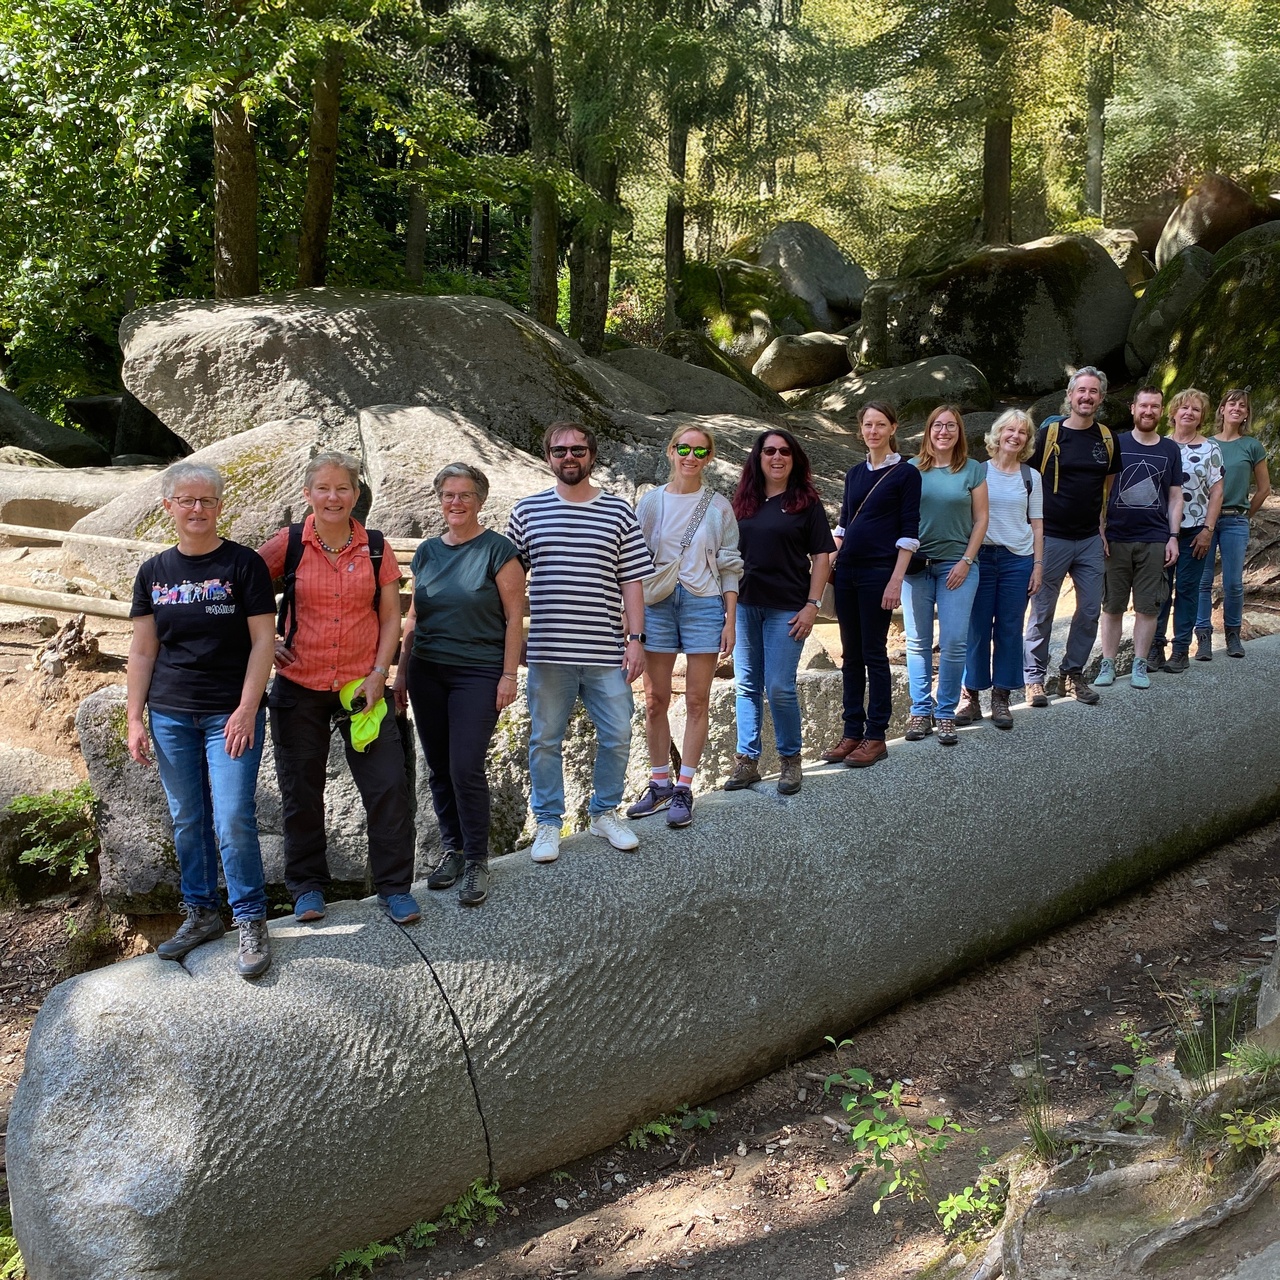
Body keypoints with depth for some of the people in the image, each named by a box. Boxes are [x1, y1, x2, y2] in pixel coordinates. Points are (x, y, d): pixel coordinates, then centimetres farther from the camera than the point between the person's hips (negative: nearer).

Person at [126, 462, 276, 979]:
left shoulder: (243, 564, -4)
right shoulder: (154, 572, 8)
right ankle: (200, 913, 25)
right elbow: (143, 650, 10)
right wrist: (134, 718, 5)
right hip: (170, 714, 4)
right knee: (187, 821, 10)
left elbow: (263, 641, -7)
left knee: (234, 821, -7)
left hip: (231, 715, -4)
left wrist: (246, 711, -14)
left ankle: (251, 921, 6)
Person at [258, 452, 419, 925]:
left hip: (360, 686, 0)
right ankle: (307, 885, 26)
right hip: (299, 688, 0)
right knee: (301, 791, 9)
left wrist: (378, 674, -6)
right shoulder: (287, 544, -3)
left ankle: (394, 886, 12)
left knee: (389, 786, -2)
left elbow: (391, 619, 3)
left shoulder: (376, 548, 0)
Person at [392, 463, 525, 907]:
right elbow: (414, 617, 15)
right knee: (439, 768, 8)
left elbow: (514, 617, -6)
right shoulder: (427, 552, 10)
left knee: (466, 768, -9)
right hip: (427, 672, 5)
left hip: (478, 674, -5)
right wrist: (401, 671, 12)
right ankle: (453, 849, 23)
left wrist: (509, 675, -11)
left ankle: (477, 860, 6)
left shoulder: (498, 550, -5)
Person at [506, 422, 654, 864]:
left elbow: (632, 581, 5)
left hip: (606, 653, 1)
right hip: (548, 651, 0)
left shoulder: (619, 512, 6)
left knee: (617, 736, 5)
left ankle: (604, 813, 26)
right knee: (545, 740, 7)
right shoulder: (527, 511, 5)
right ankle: (548, 823, 22)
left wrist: (635, 638, -1)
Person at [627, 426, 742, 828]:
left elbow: (729, 568, 5)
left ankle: (683, 789, 6)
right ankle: (659, 784, 15)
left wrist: (729, 622, -2)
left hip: (704, 603, -1)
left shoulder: (718, 507, 4)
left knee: (697, 701, 0)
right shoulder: (650, 502, 5)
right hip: (657, 603, 1)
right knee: (655, 700, 4)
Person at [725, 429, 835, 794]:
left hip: (786, 609, -4)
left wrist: (812, 605, -9)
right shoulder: (744, 501, 10)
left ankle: (791, 760, 11)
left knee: (779, 687, -6)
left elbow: (821, 557, -1)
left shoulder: (806, 503, 1)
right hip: (744, 605, 4)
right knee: (747, 686, 7)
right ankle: (747, 761, 16)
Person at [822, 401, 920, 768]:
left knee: (873, 653, -3)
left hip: (879, 573, -6)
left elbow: (909, 532, -7)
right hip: (846, 572, 6)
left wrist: (896, 579, -14)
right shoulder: (855, 474, 14)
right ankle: (852, 731, 16)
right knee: (851, 654, 9)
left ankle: (876, 737, 5)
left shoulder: (905, 474, -3)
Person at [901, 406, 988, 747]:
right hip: (916, 564, 1)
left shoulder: (973, 470, 5)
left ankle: (946, 713, 6)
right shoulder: (912, 468, 6)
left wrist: (966, 561, -4)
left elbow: (980, 519, 4)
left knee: (953, 642, -4)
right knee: (918, 641, 3)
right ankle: (920, 710, 13)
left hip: (956, 565, -1)